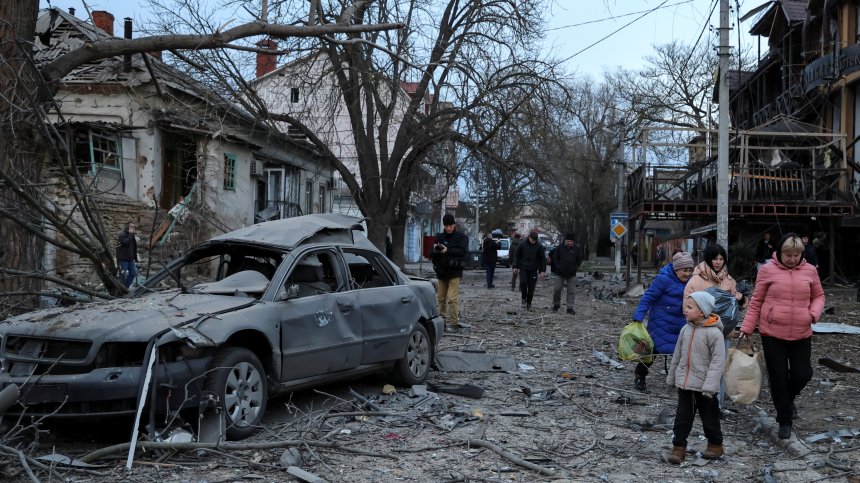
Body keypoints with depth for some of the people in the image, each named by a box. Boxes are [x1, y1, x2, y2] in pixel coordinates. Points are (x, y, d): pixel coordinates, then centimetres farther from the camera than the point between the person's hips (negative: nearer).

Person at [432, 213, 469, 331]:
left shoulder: (461, 237, -2)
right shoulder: (440, 237, 11)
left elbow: (463, 252, -15)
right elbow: (433, 255, 13)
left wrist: (448, 250, -23)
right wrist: (435, 249, -10)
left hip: (454, 272, -5)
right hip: (441, 272, 5)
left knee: (452, 299, -12)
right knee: (441, 298, 10)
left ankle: (454, 323, -9)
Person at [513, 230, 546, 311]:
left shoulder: (539, 246, -1)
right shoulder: (522, 245, -2)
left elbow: (543, 259, 4)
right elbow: (517, 256, 6)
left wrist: (542, 270, -2)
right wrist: (515, 267, 1)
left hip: (533, 270, 1)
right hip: (523, 268, -1)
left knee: (531, 287, 1)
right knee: (523, 283, -20)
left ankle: (529, 304, 14)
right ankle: (524, 299, 2)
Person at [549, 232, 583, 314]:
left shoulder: (576, 248, -3)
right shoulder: (560, 247, -6)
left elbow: (580, 259, 8)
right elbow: (555, 257, 2)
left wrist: (575, 267, -2)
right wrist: (558, 267, -8)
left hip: (572, 274, 1)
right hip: (560, 273, 0)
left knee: (572, 291, -1)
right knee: (556, 289, 2)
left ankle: (570, 308, 5)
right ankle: (556, 305, 21)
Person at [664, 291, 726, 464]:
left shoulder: (714, 332, -17)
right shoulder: (686, 329, 2)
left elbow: (718, 360, -19)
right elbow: (677, 355, 12)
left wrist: (710, 385, -22)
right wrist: (671, 377, 18)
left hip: (703, 386, -5)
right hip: (684, 383, 5)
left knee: (709, 417, 11)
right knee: (682, 416, 8)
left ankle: (715, 445, 30)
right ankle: (678, 447, 15)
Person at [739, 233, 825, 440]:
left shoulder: (810, 271, 1)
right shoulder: (768, 270, -5)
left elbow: (818, 296, 13)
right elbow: (756, 302, 1)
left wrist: (814, 313, -8)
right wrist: (747, 328, -2)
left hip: (801, 335, 2)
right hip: (773, 334, -2)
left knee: (802, 374, 3)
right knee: (778, 378, 4)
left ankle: (788, 399, 37)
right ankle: (785, 421, 20)